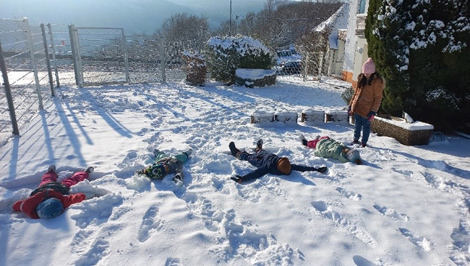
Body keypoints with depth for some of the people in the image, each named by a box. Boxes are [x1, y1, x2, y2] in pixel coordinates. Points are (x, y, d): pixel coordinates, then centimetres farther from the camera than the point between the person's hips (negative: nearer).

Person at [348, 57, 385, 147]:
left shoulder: (377, 81, -11)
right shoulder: (361, 78, 7)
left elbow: (378, 98, -11)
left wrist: (373, 111, -16)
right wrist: (351, 105, 12)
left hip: (367, 109, -5)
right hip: (357, 107, 6)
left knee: (366, 125, 6)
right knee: (357, 123, 16)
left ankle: (364, 142, 20)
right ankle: (356, 140, 32)